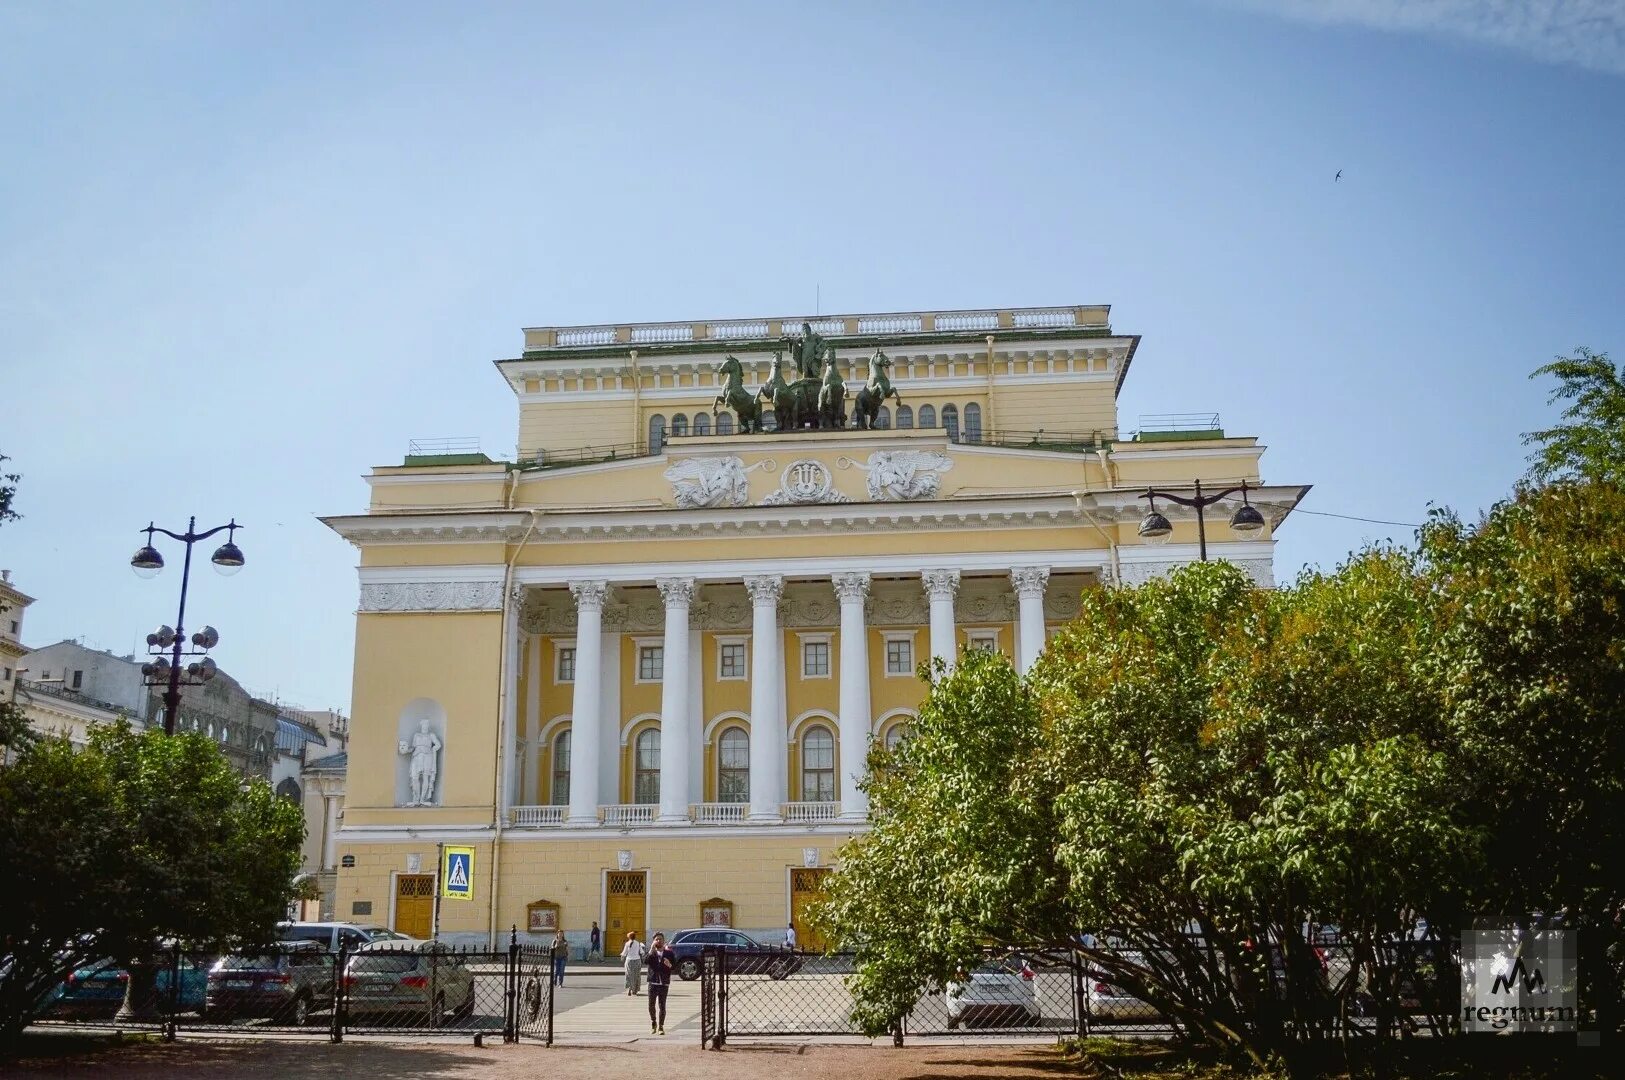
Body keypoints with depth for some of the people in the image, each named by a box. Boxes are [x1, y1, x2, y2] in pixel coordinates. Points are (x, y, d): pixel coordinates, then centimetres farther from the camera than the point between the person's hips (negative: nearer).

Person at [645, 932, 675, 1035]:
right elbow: (645, 961, -12)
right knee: (651, 1005, 1)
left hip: (664, 983, -1)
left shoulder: (669, 953, 7)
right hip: (653, 982, 1)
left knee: (662, 1006, -1)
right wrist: (652, 949, -17)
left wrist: (669, 965, -17)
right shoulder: (651, 953, 8)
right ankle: (653, 1024, 22)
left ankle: (661, 1027, 7)